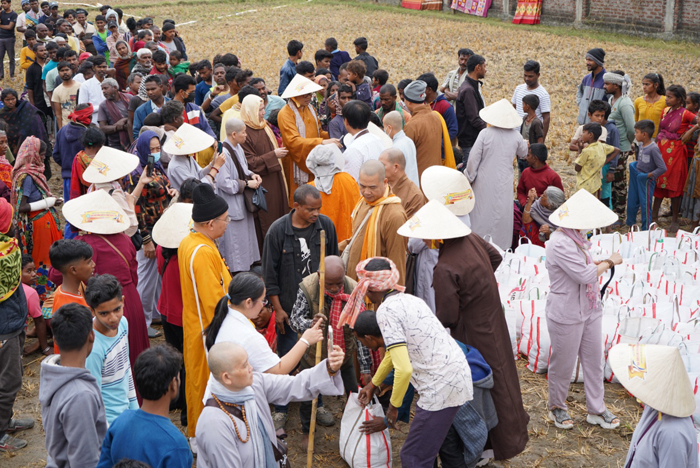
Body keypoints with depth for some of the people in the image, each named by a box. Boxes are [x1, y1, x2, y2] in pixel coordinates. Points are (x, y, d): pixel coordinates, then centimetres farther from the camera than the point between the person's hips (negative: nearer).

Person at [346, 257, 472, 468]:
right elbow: (397, 350, 30)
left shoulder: (386, 310, -12)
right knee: (427, 447, 25)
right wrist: (373, 384, 38)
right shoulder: (409, 299, 15)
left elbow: (404, 369, -21)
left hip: (441, 387, -9)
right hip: (460, 377, 9)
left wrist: (394, 405, -6)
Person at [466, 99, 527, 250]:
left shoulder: (485, 133, -14)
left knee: (482, 213, 11)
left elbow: (474, 158, -11)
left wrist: (469, 177, 2)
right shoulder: (516, 136, -6)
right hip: (504, 184, 1)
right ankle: (501, 246, 18)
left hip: (485, 182, -1)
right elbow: (523, 153, 13)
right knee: (502, 214, 12)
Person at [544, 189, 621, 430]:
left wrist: (601, 261, -4)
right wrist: (610, 262, -12)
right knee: (563, 363, 9)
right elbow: (585, 275, -26)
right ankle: (557, 407, 30)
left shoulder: (575, 238, 4)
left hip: (588, 310, 9)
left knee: (593, 360, 15)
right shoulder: (560, 244, -27)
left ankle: (596, 409, 29)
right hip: (566, 315, -9)